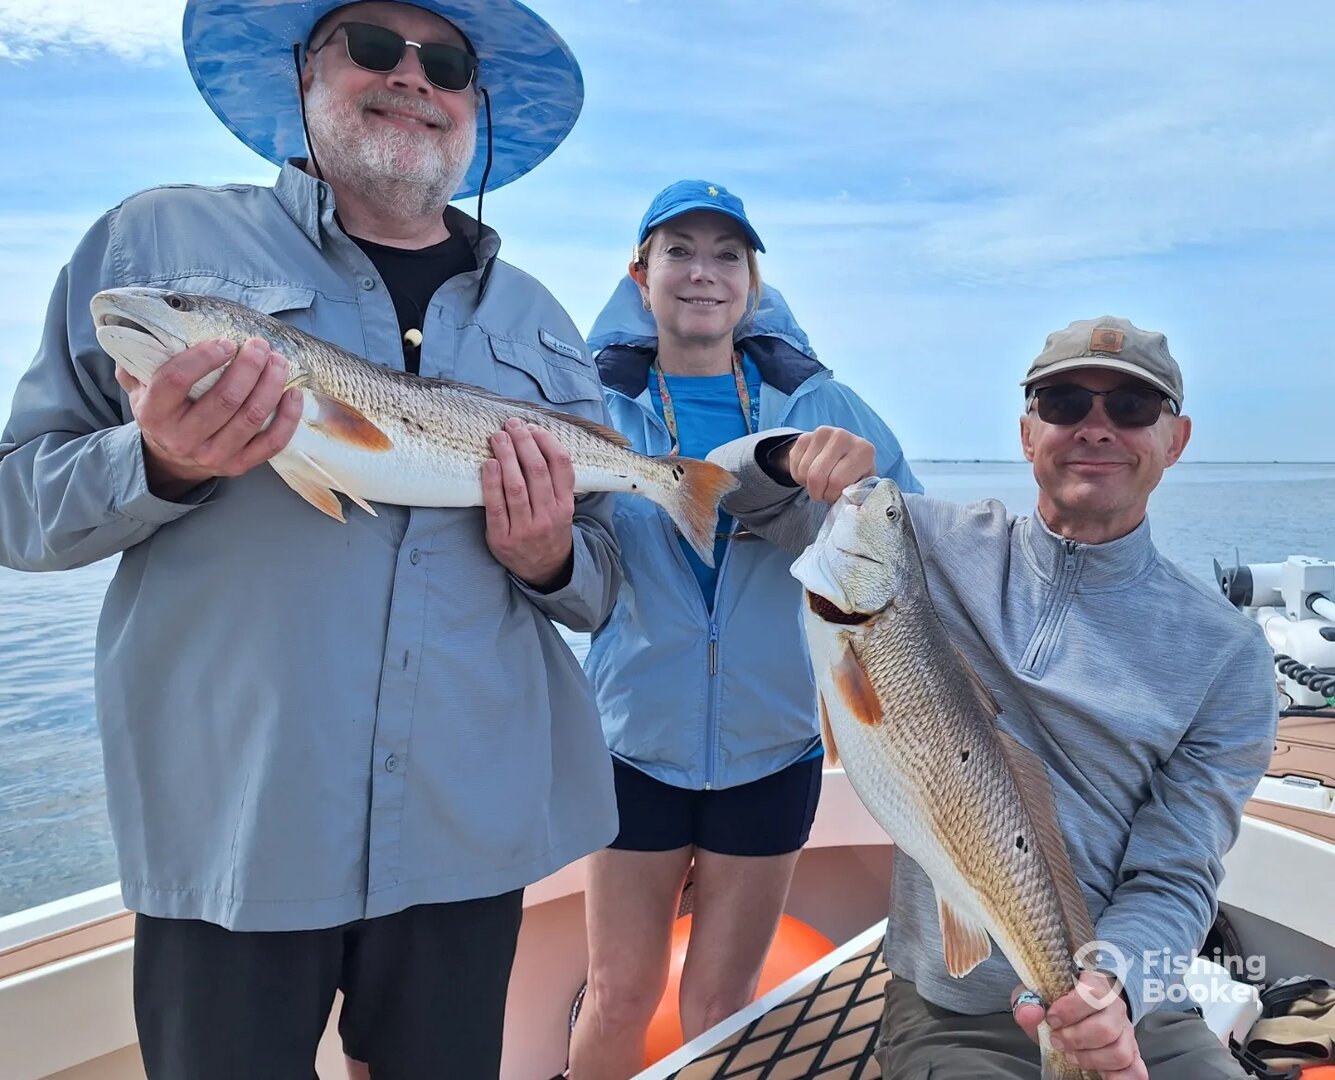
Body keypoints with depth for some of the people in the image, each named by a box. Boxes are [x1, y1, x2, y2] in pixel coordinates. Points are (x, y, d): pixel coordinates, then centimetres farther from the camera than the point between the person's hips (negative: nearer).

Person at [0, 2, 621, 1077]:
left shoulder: (537, 321, 9)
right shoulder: (157, 241, 1)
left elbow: (600, 585, 13)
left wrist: (550, 562, -10)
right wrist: (161, 465, -19)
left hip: (472, 828, 3)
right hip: (230, 827, -2)